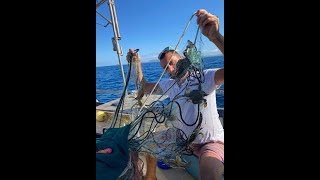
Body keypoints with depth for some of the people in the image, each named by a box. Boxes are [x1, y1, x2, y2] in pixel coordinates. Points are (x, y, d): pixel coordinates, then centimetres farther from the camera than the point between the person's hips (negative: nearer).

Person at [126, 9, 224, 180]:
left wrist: (215, 36, -51)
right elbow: (144, 86, 10)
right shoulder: (168, 84, 2)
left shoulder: (204, 77, -19)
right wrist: (137, 63, -1)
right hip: (183, 139, 6)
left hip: (211, 142, -6)